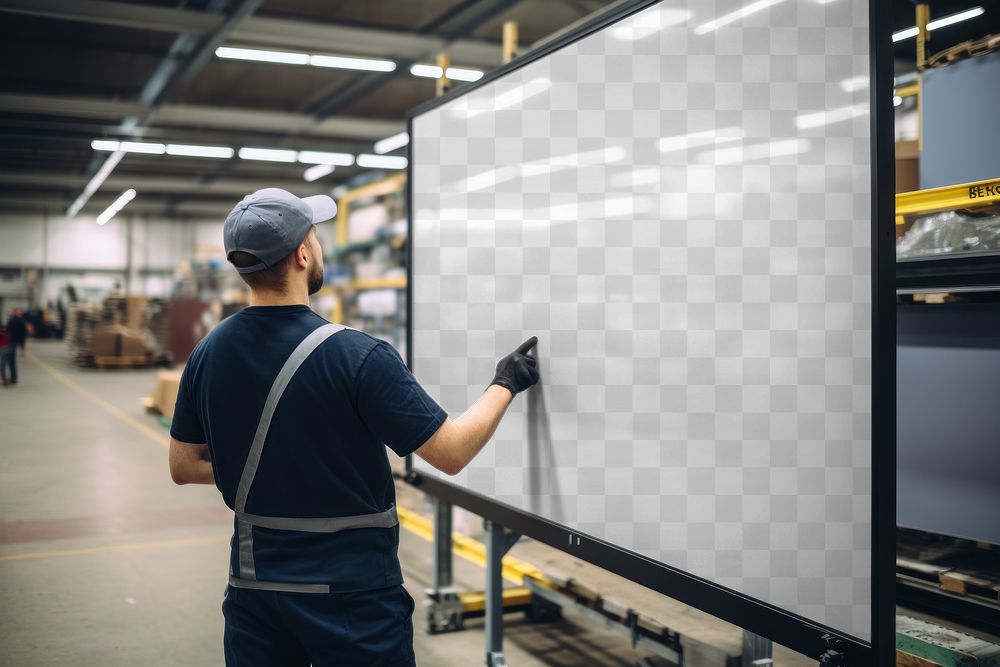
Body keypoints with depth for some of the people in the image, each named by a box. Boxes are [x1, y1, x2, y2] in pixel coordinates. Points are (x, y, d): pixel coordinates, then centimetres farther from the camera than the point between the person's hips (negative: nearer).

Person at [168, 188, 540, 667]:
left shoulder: (207, 355, -4)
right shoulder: (356, 356, -21)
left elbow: (184, 467, 7)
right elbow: (452, 453, -15)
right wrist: (505, 385, 0)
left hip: (254, 587, 5)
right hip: (352, 589, -4)